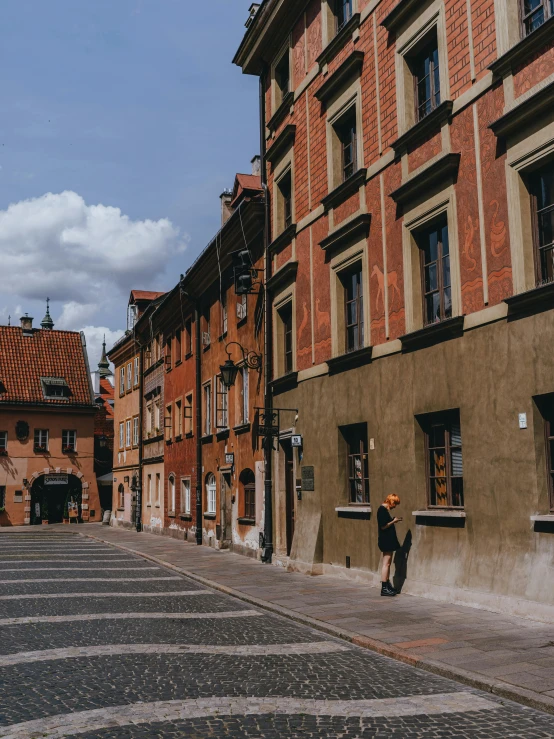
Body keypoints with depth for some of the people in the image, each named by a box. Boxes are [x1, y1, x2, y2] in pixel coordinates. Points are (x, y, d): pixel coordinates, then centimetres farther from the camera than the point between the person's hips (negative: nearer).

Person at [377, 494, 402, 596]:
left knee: (387, 564, 14)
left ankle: (387, 586, 21)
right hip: (386, 541, -11)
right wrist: (393, 521, -10)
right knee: (386, 564, -8)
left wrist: (393, 521, 8)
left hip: (388, 540, 11)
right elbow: (383, 526, -21)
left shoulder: (384, 509, 14)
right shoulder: (382, 510, -16)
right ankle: (384, 588, -5)